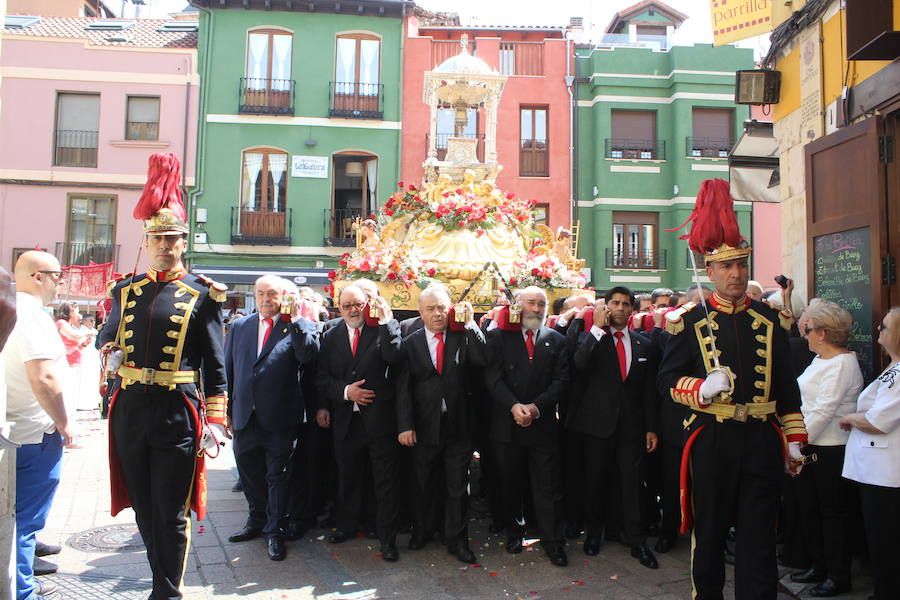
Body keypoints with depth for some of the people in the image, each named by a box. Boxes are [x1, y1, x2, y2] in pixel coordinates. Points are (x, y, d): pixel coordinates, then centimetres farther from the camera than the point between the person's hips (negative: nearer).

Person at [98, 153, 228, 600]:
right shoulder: (126, 289, 9)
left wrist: (215, 421, -7)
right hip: (130, 409, 5)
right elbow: (107, 334, 22)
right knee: (143, 507, 15)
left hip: (178, 412, -4)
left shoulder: (202, 294, -2)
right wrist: (110, 351, -2)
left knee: (171, 511, 4)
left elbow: (215, 363, -3)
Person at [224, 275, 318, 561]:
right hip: (245, 416, 5)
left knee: (278, 474, 7)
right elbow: (229, 370, 12)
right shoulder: (240, 326, 9)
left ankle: (275, 531, 21)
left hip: (280, 418, -5)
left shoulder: (299, 326, -3)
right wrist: (227, 410, 9)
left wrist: (294, 318, -24)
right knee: (248, 469, 19)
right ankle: (257, 519, 40)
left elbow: (309, 355, -22)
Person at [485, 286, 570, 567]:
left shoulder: (556, 340, 7)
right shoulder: (498, 336, 2)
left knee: (548, 485, 2)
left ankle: (553, 542, 14)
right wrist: (514, 406, -18)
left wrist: (537, 406, -14)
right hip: (507, 423, 0)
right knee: (510, 483, 12)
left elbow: (561, 380, 0)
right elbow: (493, 378, -6)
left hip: (543, 423, 0)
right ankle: (514, 532, 31)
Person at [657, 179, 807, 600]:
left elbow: (787, 386, 12)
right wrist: (703, 388, -22)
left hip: (762, 441, 2)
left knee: (759, 539, 8)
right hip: (711, 441, -2)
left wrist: (794, 439, 10)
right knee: (709, 534, 13)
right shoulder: (690, 321, -2)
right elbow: (667, 380, -3)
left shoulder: (772, 321, 7)